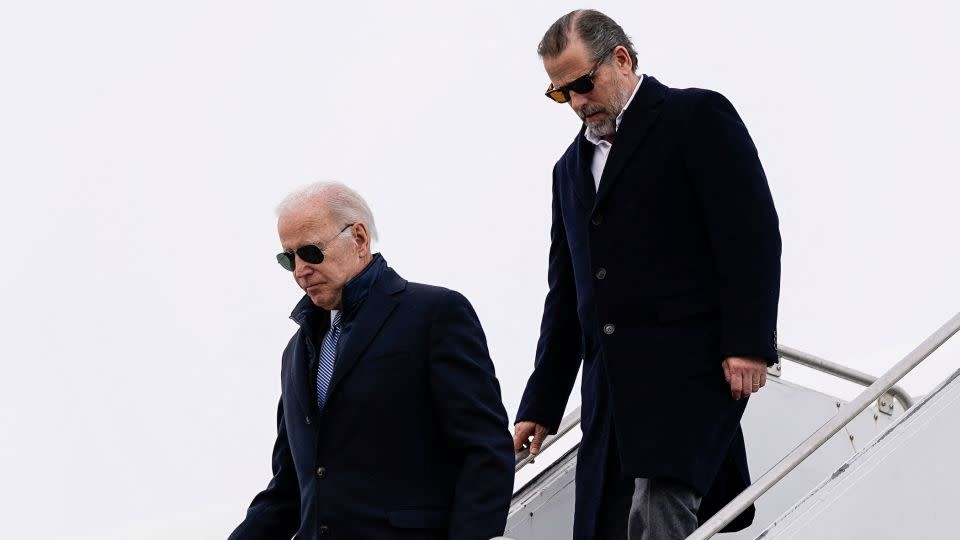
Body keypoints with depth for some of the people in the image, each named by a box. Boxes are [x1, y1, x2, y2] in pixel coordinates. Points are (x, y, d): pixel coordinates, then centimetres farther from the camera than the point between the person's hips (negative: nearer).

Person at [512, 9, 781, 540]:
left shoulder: (698, 117, 3)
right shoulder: (571, 168, 25)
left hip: (691, 369, -7)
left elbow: (752, 235, -6)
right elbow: (565, 294, 26)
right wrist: (540, 407, 19)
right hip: (614, 389, 7)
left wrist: (748, 346, -16)